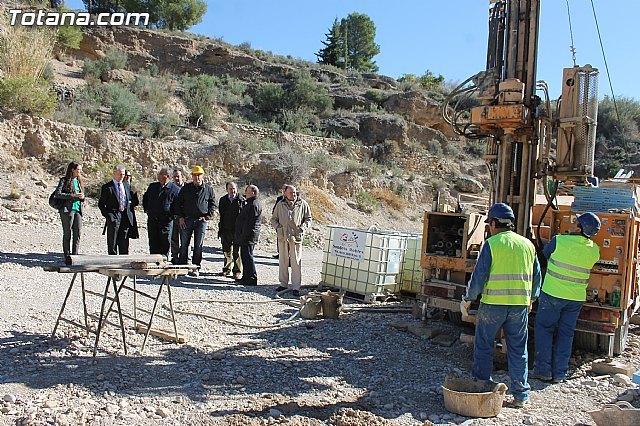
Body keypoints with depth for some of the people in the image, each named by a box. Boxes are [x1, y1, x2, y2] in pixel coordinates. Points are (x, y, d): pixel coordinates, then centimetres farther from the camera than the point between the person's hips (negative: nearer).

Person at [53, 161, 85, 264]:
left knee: (78, 233, -2)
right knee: (67, 234, 0)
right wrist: (73, 196, -15)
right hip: (67, 209, -5)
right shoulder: (64, 180, -1)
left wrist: (82, 197, 1)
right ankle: (67, 257, 6)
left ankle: (74, 255, 5)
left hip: (78, 209, 6)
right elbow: (57, 194, -11)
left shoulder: (79, 181, 17)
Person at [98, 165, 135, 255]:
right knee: (112, 244, 0)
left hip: (125, 217, 4)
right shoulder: (106, 187, -1)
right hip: (113, 217, -4)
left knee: (124, 244, 7)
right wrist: (108, 215, -11)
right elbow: (101, 204, -1)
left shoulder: (127, 186, 15)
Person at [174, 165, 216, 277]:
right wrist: (180, 217, 0)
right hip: (186, 220, 1)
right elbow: (178, 203, 11)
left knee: (198, 245, 1)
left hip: (201, 220, -1)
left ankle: (196, 268, 7)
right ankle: (181, 267, 10)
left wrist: (207, 216, -2)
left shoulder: (208, 189, 6)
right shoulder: (186, 188, 8)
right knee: (184, 244, 3)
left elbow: (213, 205, 10)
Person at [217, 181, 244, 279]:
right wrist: (220, 229, 9)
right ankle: (227, 269, 26)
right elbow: (221, 215, 13)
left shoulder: (242, 200, -3)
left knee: (237, 251, -2)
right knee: (226, 250, 12)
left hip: (238, 230, -4)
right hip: (226, 229, 4)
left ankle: (237, 271, 6)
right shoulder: (223, 200, 10)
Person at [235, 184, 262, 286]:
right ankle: (246, 277, 24)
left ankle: (252, 279, -2)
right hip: (246, 237, 11)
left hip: (249, 236, -11)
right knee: (245, 256, 15)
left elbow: (249, 223, -22)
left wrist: (244, 236, -22)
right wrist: (241, 237, 21)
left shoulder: (254, 205, -17)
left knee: (247, 256, -7)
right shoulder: (250, 204, 19)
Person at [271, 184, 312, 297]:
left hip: (296, 237, -2)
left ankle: (296, 287, 3)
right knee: (283, 261, 10)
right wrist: (277, 226, -2)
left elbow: (308, 219, 11)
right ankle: (283, 283, 23)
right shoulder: (280, 205, 9)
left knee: (296, 262, -3)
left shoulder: (303, 204, 4)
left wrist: (303, 227, -5)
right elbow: (273, 219, 16)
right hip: (282, 237, 3)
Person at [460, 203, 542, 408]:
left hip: (493, 303, -4)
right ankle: (520, 394, 14)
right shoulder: (527, 244, 9)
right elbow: (536, 276, 15)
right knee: (518, 349, 11)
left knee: (484, 346, 9)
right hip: (520, 304, 4)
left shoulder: (491, 244, -6)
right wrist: (530, 299, 28)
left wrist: (467, 299, 1)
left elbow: (479, 275, -9)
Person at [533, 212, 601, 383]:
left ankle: (543, 370, 8)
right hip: (577, 297, 4)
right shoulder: (594, 250, -3)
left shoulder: (559, 241, -15)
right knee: (566, 334, 12)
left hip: (553, 293, -4)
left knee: (543, 328, 9)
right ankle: (559, 373, 17)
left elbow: (545, 252, 4)